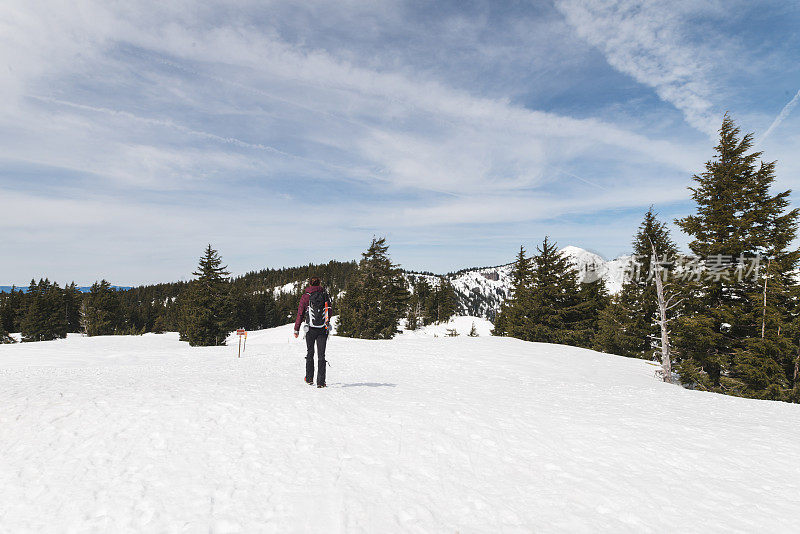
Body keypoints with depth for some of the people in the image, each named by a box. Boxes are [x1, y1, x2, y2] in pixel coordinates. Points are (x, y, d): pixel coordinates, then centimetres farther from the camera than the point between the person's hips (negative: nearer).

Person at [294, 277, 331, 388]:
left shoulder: (306, 296, -2)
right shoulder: (325, 295, 3)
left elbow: (300, 313, 0)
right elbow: (329, 311, 10)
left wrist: (296, 329, 6)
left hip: (311, 329, -1)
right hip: (323, 329, 1)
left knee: (310, 353, 16)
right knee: (321, 355, 2)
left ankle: (309, 379, 25)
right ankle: (321, 381, -3)